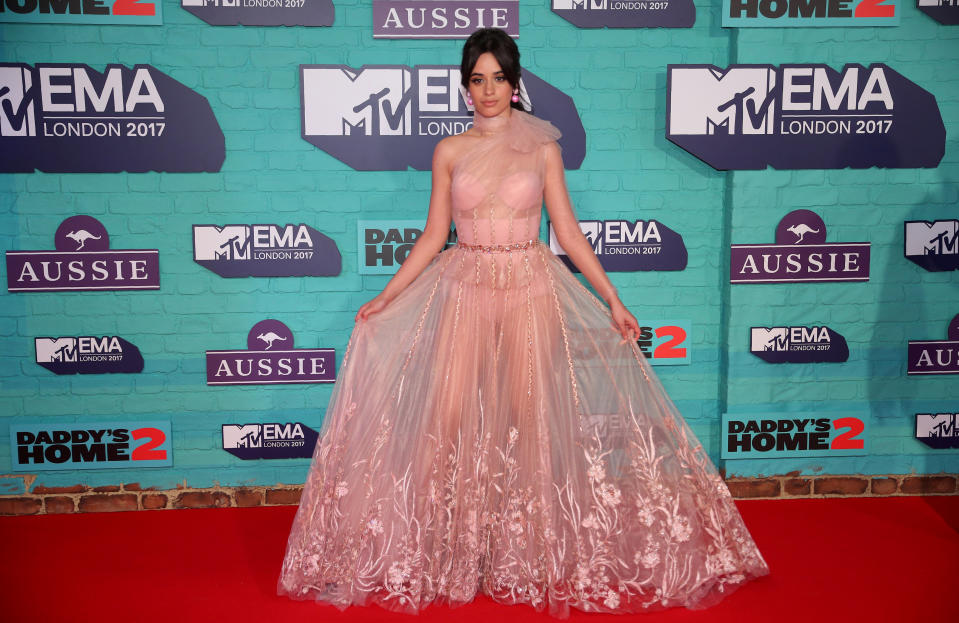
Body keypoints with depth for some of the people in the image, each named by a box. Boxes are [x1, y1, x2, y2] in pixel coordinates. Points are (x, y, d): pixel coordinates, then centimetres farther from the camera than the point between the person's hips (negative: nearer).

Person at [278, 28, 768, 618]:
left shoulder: (542, 148, 4)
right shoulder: (450, 152, 6)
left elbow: (568, 230, 4)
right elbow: (434, 235, 8)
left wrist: (613, 300, 0)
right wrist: (386, 297, 4)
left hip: (530, 288, -1)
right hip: (465, 288, 1)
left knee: (531, 417, 1)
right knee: (447, 418, -3)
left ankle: (535, 541, 16)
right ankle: (438, 542, 12)